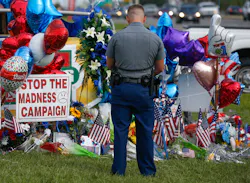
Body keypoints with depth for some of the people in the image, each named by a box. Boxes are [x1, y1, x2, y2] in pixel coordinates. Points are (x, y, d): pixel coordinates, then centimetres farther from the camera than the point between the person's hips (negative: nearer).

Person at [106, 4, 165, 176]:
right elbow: (160, 68, 7)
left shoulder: (117, 37, -4)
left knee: (120, 130, 5)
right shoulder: (155, 39, -2)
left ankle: (119, 170, 6)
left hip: (121, 88, 0)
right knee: (145, 131, 8)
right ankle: (147, 170, 11)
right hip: (143, 90, 0)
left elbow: (109, 64, 6)